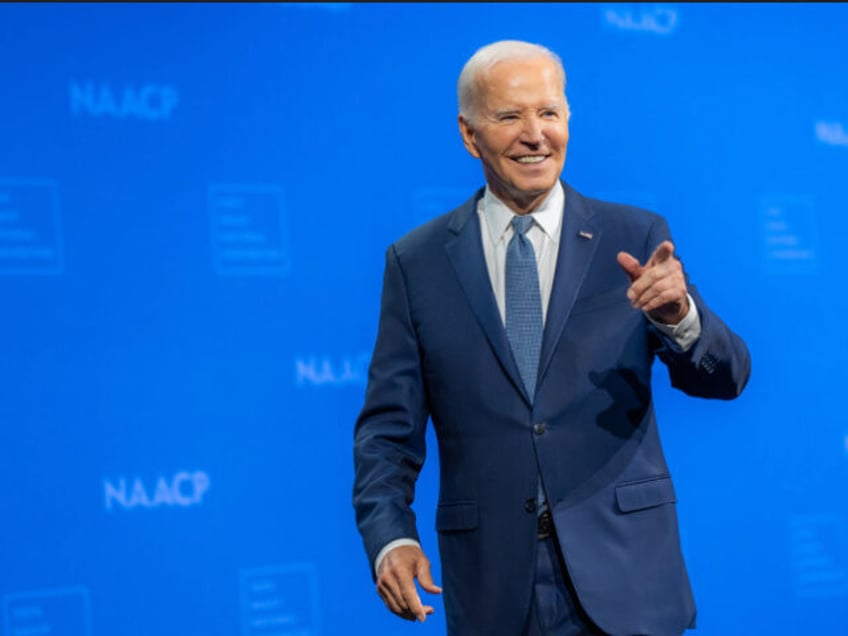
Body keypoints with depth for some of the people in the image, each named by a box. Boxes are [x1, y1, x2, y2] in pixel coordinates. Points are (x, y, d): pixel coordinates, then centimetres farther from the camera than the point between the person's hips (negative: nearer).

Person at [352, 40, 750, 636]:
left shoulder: (635, 239, 1)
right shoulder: (416, 262, 2)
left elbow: (725, 378, -4)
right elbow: (389, 428, 3)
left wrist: (678, 314, -25)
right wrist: (390, 537, -14)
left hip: (621, 573, 0)